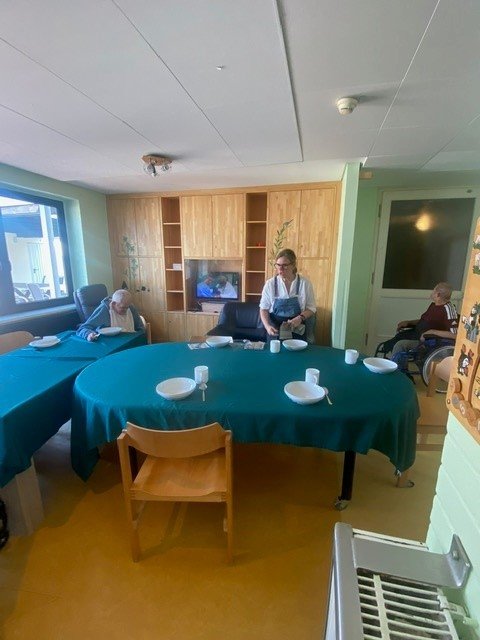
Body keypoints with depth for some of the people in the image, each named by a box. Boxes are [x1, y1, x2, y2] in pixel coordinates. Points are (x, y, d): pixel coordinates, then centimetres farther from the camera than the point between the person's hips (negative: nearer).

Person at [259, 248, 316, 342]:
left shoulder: (305, 283, -6)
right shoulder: (270, 283, -6)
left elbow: (311, 308, 1)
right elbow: (264, 308, 0)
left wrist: (300, 318, -17)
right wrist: (267, 326, -16)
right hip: (275, 332, 0)